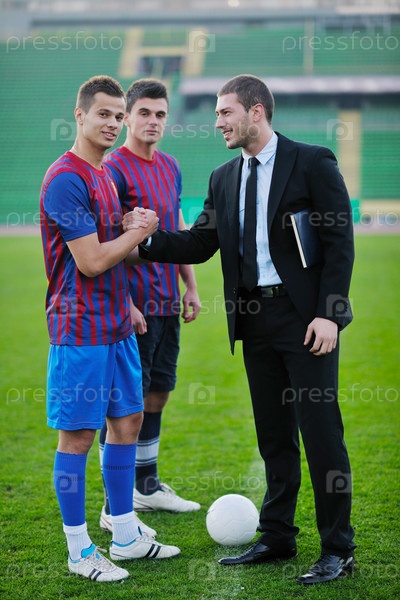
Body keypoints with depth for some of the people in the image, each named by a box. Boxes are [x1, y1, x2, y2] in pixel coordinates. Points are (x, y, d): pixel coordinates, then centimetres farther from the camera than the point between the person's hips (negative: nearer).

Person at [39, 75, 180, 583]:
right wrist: (139, 232, -5)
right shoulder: (65, 179, -15)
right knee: (77, 436, -1)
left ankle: (126, 536, 25)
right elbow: (91, 261, -19)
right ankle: (80, 552, 9)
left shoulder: (104, 176, 14)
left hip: (116, 325, 9)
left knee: (127, 422, 13)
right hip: (80, 330, -9)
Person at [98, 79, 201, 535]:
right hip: (133, 305, -8)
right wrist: (125, 304, -19)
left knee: (156, 395, 15)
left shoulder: (170, 167, 13)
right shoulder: (114, 168, -11)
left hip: (166, 302, 8)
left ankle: (147, 486, 28)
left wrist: (190, 288, 16)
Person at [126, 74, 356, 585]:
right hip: (255, 319, 6)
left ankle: (338, 550, 6)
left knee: (321, 432, -3)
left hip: (306, 317, -6)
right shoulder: (224, 178, 12)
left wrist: (328, 314, -15)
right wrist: (146, 237, -6)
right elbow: (198, 245, 10)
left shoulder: (312, 162, -6)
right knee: (273, 434, 14)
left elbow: (340, 242, -9)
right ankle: (277, 538, 25)